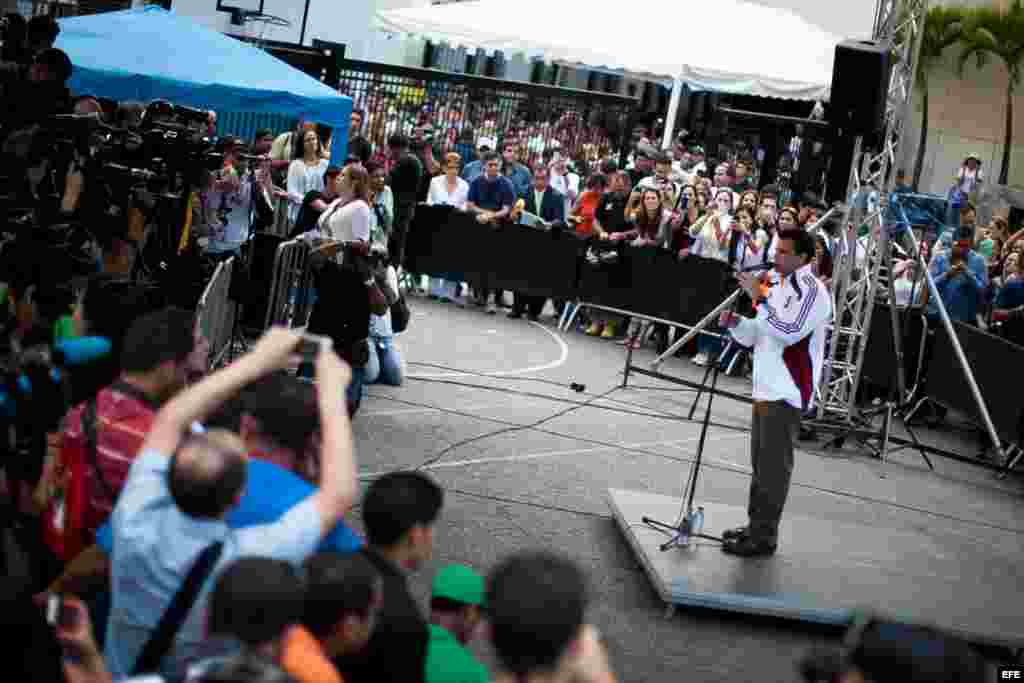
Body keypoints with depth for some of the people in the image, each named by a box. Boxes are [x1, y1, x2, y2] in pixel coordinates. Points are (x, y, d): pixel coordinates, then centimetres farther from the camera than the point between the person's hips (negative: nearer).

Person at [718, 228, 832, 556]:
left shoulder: (812, 290, -12)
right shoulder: (778, 287, 17)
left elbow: (790, 332, -24)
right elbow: (755, 335, 20)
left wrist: (759, 298, -24)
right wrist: (734, 322, 1)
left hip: (787, 393, -9)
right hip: (765, 389, 9)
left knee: (774, 466, -6)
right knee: (760, 463, 15)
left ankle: (764, 536, -2)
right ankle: (755, 526, 23)